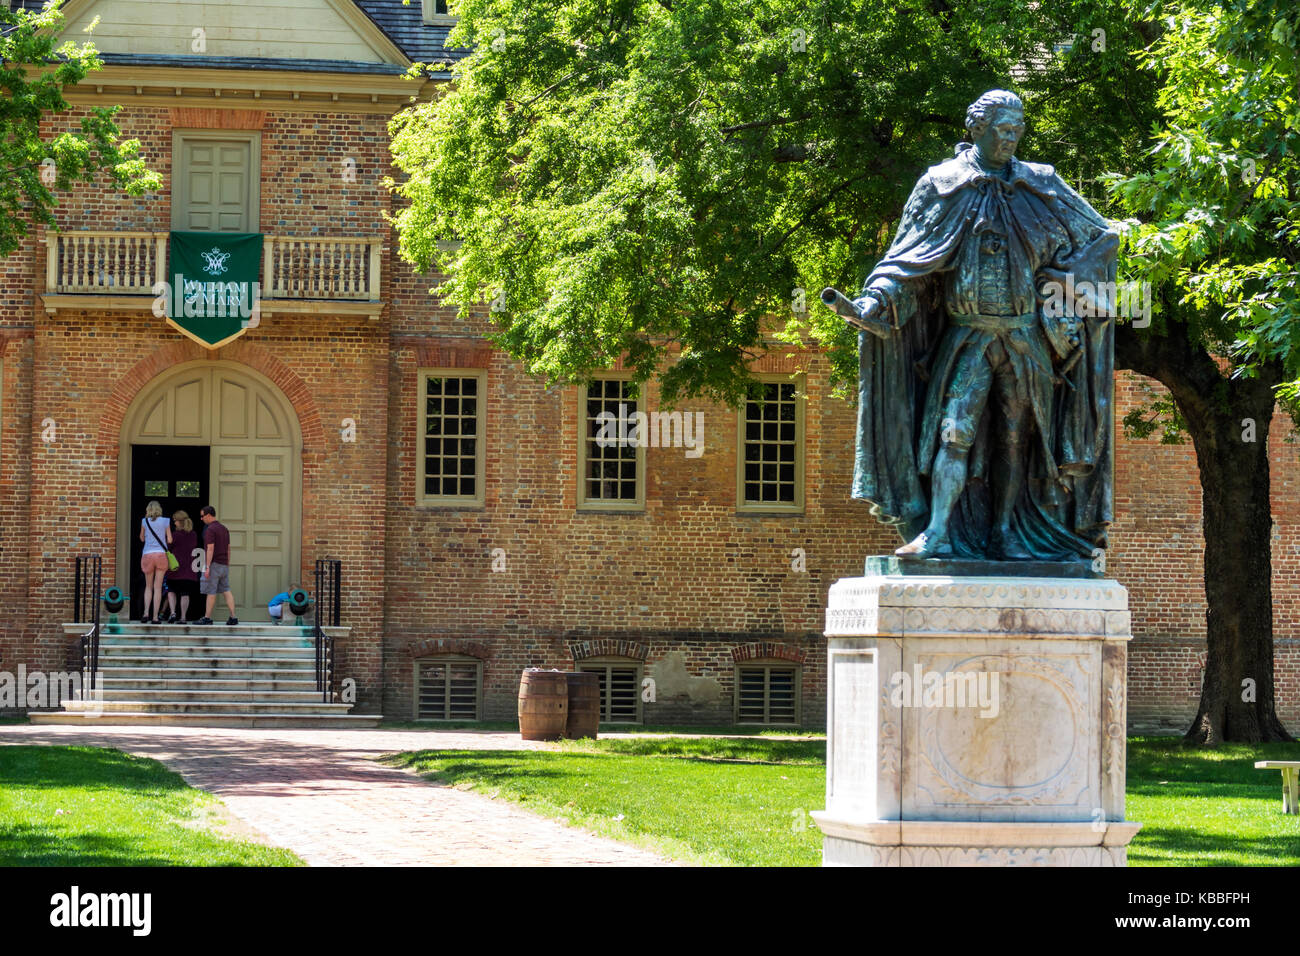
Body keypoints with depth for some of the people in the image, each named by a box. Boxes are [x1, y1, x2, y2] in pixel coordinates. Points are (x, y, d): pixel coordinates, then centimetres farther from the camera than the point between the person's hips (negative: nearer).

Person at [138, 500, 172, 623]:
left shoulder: (144, 521, 4)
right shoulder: (165, 522, 2)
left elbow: (142, 538, 15)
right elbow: (170, 540, 4)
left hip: (147, 554, 1)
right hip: (161, 554, -1)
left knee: (148, 586, 13)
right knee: (158, 587, 2)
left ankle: (146, 613, -4)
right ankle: (156, 617, -1)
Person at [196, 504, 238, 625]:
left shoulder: (210, 529, -12)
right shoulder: (224, 529, 15)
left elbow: (210, 549, -19)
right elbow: (228, 549, 18)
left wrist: (207, 567, -19)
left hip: (214, 564, -8)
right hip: (224, 564, 8)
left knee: (211, 592, -2)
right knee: (226, 591, 6)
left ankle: (207, 618, 2)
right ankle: (233, 617, -1)